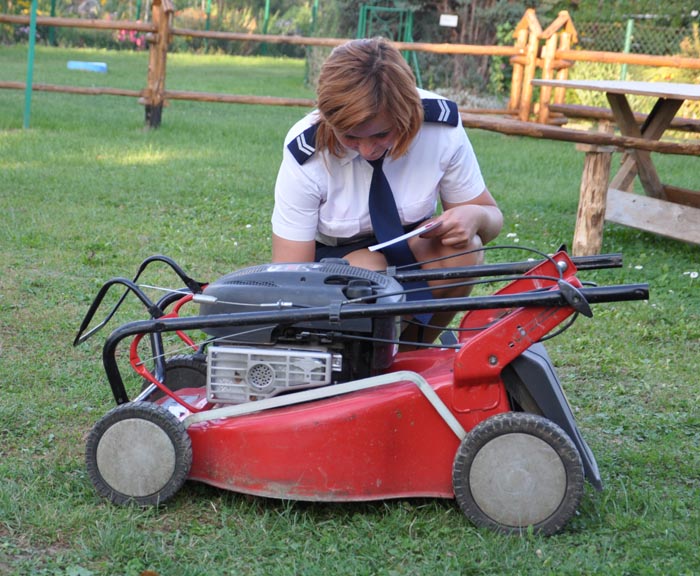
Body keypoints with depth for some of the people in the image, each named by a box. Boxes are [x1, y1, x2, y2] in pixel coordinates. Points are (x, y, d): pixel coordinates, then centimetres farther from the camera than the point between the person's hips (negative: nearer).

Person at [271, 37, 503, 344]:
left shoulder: (441, 126, -22)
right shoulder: (305, 157, -27)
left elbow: (491, 215, -7)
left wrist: (474, 216, -33)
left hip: (411, 243, 3)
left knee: (462, 248, -31)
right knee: (368, 271, -37)